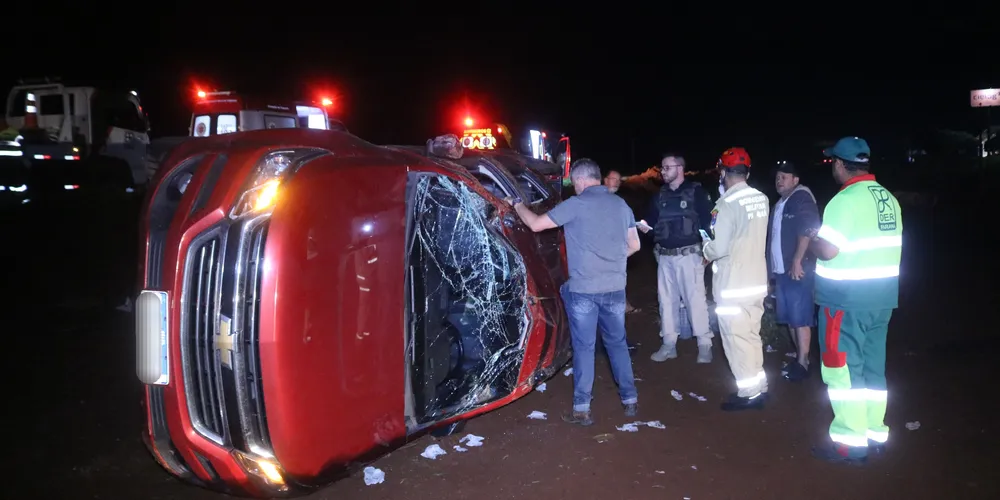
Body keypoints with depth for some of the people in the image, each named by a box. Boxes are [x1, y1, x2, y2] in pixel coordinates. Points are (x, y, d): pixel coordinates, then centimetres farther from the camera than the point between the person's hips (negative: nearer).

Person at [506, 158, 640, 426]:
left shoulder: (576, 204, -9)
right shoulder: (621, 204, 7)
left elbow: (536, 224, -5)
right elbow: (634, 245, 13)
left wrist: (517, 204, 11)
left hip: (583, 289, -4)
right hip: (615, 288, 5)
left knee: (584, 348, 4)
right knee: (617, 343, 17)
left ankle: (581, 409, 9)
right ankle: (630, 400, 23)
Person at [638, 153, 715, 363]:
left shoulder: (696, 191, -4)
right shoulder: (660, 195, 12)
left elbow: (708, 221, -8)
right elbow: (652, 220, 16)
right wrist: (645, 226, -7)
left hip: (688, 254, -6)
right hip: (664, 256, 6)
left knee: (695, 299, -4)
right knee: (666, 299, 10)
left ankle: (704, 345, 6)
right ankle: (669, 344, 19)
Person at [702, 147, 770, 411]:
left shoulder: (727, 204, -19)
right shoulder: (762, 199, 3)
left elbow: (719, 249, -21)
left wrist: (706, 247, 1)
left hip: (733, 284, -7)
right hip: (757, 280, 8)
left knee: (737, 340, 4)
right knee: (751, 336, 19)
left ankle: (749, 393, 12)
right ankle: (758, 387, 28)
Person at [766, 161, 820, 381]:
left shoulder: (802, 198, -9)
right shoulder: (779, 204, 19)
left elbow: (807, 230, -21)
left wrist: (797, 261, -25)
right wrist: (772, 267, 17)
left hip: (797, 269, -9)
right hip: (781, 269, 9)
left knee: (800, 317, -6)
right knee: (789, 317, 14)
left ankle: (803, 363, 0)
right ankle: (799, 356, 24)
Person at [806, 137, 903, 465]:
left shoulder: (846, 200, -17)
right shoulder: (888, 199, 9)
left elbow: (827, 250, -21)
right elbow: (884, 247, 15)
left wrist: (810, 240, -1)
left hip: (848, 299, -8)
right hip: (882, 297, 8)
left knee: (843, 368, 0)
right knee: (872, 367, 15)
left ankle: (850, 443, 5)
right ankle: (875, 434, 23)